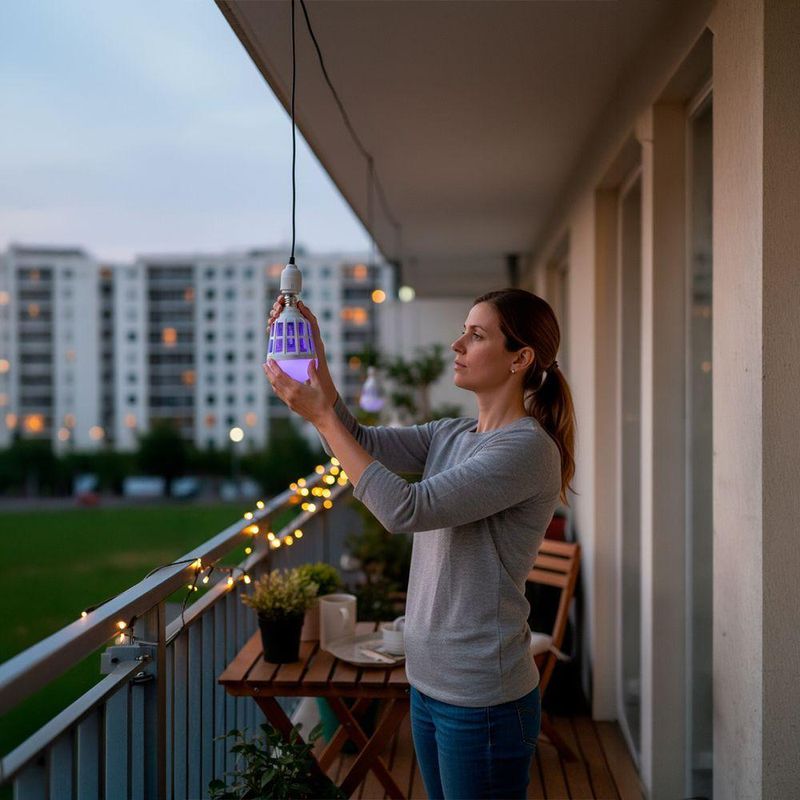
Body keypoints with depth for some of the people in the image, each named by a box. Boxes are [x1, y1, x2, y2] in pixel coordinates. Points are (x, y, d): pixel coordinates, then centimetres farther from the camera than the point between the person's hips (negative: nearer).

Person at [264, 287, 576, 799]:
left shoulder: (528, 449, -19)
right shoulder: (451, 435, 8)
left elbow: (406, 509, -25)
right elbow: (359, 441, 1)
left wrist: (322, 415, -20)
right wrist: (314, 353, -9)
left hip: (483, 699, -8)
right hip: (429, 681, 8)